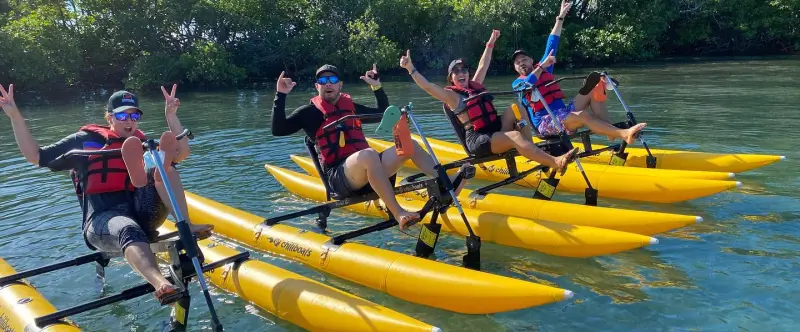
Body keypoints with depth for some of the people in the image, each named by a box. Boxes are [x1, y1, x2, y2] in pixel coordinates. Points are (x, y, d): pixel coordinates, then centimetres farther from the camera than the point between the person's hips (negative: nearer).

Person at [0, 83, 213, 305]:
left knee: (162, 164, -19)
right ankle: (160, 284, -68)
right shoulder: (85, 140, 19)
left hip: (143, 214, 3)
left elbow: (182, 153, 13)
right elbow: (35, 156, 17)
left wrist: (171, 116, 9)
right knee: (129, 230, -39)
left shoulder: (144, 144, 26)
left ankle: (185, 226, -43)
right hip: (103, 219, -3)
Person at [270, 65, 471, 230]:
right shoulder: (310, 111, 7)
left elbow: (384, 115, 33)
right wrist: (281, 95, -12)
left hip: (367, 173, 6)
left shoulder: (351, 107, 23)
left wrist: (377, 87, 24)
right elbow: (278, 130, -5)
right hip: (338, 178, -6)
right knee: (368, 154, -38)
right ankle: (399, 214, -46)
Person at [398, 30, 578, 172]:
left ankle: (532, 151, -13)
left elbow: (483, 65, 29)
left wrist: (490, 44, 33)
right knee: (516, 136, -31)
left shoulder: (475, 84, 19)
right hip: (477, 140, -8)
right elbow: (428, 86, -13)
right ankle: (555, 162, -41)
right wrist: (411, 69, -22)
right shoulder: (451, 96, -1)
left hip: (495, 129, 8)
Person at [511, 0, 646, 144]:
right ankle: (624, 134, -48)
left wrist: (560, 18, 19)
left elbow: (552, 44, 20)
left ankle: (611, 132, -25)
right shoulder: (517, 83, 7)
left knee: (595, 88, -8)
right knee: (583, 115, -32)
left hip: (564, 113, 7)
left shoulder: (543, 69, 22)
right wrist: (542, 67, -26)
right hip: (545, 123, -7)